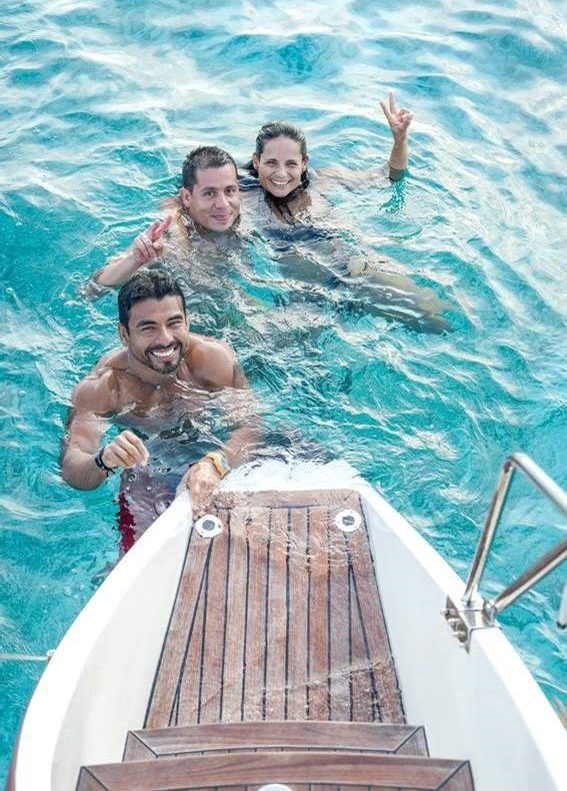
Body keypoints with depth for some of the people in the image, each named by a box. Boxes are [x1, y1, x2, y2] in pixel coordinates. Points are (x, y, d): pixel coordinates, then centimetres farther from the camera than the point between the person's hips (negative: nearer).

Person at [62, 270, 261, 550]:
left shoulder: (214, 358, -19)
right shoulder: (98, 388, -22)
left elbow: (249, 427, -22)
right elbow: (71, 469, -29)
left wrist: (215, 463, -44)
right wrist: (104, 461, -54)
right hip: (144, 484, -2)